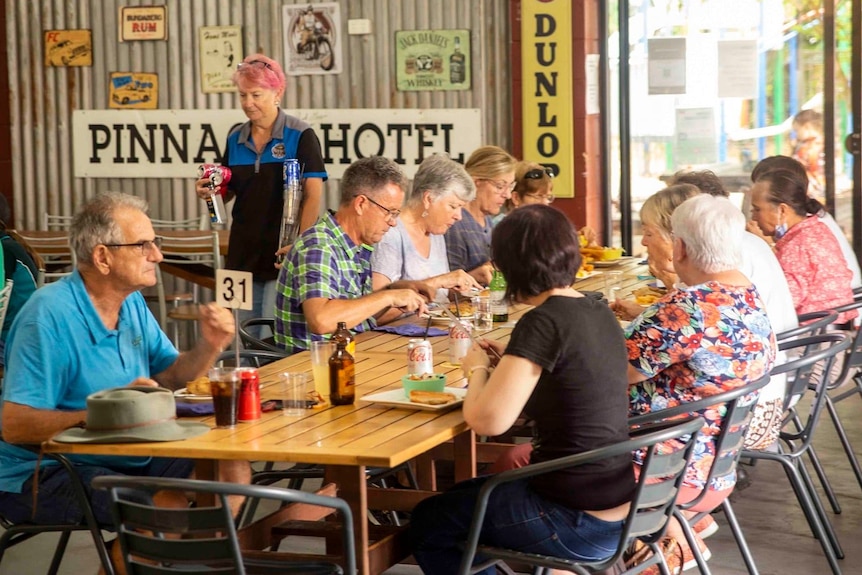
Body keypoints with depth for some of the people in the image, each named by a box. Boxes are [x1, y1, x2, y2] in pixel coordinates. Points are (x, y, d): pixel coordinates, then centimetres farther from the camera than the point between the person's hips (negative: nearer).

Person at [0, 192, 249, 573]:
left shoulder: (132, 303, 7)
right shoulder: (49, 316, -21)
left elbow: (168, 377, 12)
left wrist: (208, 347, -8)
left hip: (126, 454, 9)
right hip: (45, 471, -9)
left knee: (232, 470, -1)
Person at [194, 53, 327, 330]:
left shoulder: (300, 136, -6)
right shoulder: (236, 139, 11)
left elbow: (314, 195, -11)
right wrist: (208, 190, -4)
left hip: (281, 253, -6)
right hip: (244, 252, 6)